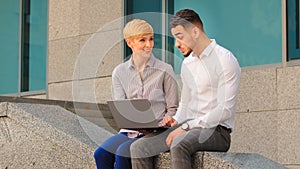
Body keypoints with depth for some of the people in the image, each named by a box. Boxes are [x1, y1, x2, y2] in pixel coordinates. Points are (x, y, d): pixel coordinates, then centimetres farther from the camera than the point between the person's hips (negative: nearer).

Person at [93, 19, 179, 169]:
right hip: (130, 131, 4)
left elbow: (172, 109, 3)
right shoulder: (119, 72, 9)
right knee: (100, 154, -24)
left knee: (122, 153, -29)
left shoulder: (165, 70, 1)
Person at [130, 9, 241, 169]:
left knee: (179, 144, -37)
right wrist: (176, 121, 4)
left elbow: (225, 110, -16)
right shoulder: (187, 64, 17)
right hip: (189, 128, 8)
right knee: (139, 147, -11)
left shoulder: (224, 60, -9)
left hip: (216, 131, -8)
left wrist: (186, 127, -18)